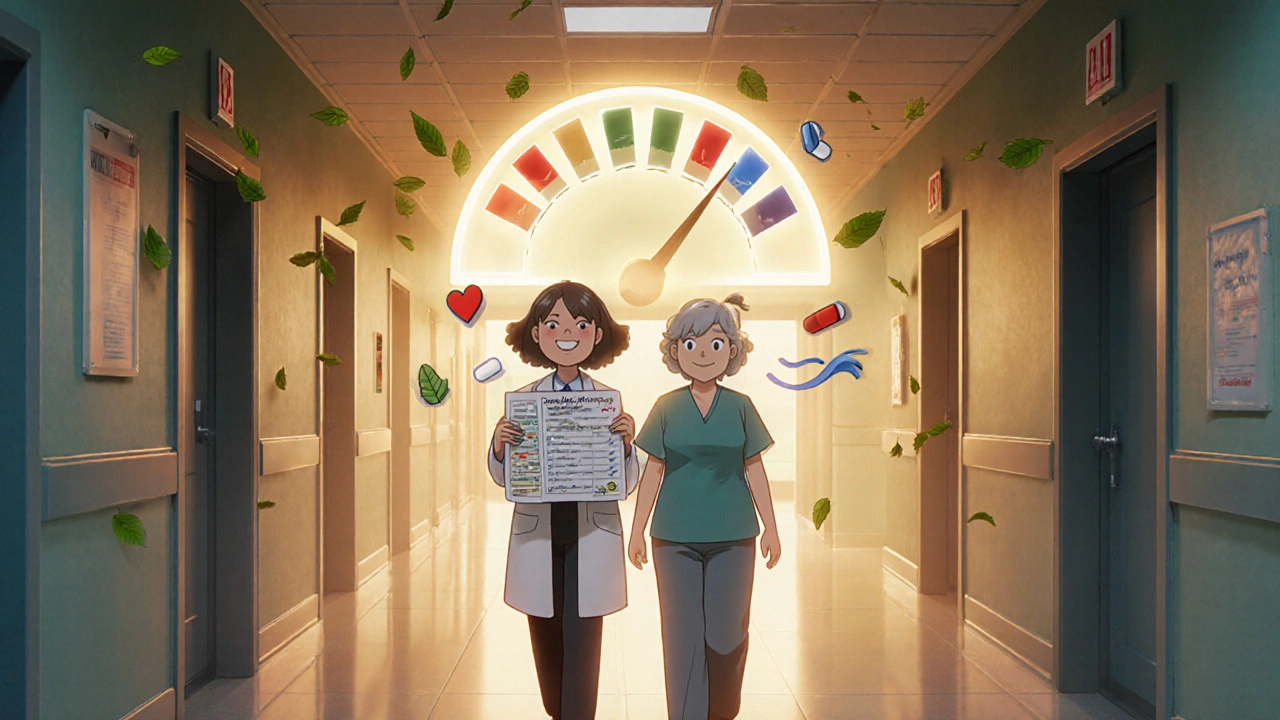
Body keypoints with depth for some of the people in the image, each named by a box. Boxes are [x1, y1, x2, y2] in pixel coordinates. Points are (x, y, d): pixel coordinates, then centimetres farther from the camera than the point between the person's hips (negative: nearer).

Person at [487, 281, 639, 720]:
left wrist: (626, 442, -18)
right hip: (538, 533, 2)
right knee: (545, 634, 13)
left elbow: (625, 484, 0)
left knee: (582, 638, 0)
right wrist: (499, 444, -15)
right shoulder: (523, 399, 1)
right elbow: (503, 478, 5)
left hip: (591, 534, -1)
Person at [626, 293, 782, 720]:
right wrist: (637, 531, 4)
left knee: (727, 635, 7)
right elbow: (654, 471, 4)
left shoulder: (740, 406, 1)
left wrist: (770, 529, 6)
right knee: (683, 636, 5)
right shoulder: (667, 407, 0)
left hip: (732, 537, 1)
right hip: (676, 538, 0)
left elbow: (754, 470, 5)